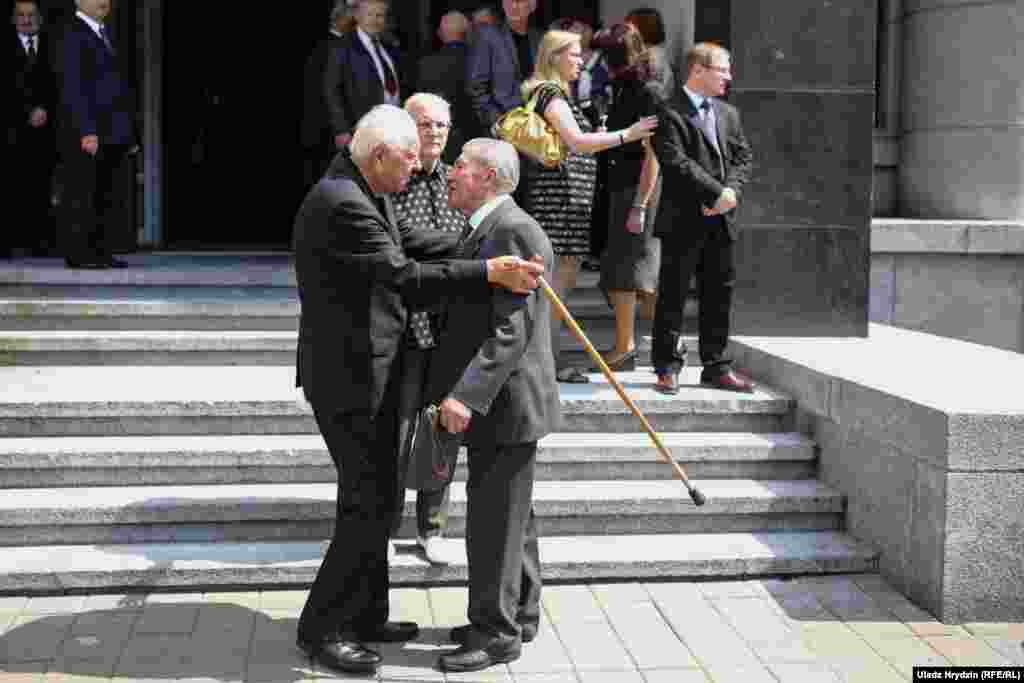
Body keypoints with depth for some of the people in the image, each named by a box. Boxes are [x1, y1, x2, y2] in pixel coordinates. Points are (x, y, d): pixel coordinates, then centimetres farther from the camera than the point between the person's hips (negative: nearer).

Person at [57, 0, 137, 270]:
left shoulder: (104, 34, 18)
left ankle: (100, 251, 14)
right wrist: (87, 131, -22)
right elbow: (72, 88, -15)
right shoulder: (74, 35, -8)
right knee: (81, 194, -3)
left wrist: (128, 131, 13)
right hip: (85, 132, -8)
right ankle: (77, 254, 1)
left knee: (108, 196, 9)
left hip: (110, 133, 8)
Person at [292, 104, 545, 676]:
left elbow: (407, 242, 22)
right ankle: (323, 628, 7)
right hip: (351, 377, -11)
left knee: (376, 497, 17)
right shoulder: (341, 205, -23)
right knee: (370, 504, -5)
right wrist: (489, 272, -28)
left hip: (369, 371, 11)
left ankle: (365, 615, 29)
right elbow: (405, 276, -28)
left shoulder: (363, 194, 10)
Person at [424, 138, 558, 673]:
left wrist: (466, 394, -29)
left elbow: (512, 329, -25)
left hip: (505, 401, -10)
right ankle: (518, 616, 29)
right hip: (492, 402, 10)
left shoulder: (513, 232, -18)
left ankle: (496, 633, 8)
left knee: (495, 520, -2)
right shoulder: (489, 230, 14)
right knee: (507, 515, 18)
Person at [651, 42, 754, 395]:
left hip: (721, 220, 7)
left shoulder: (728, 114, 17)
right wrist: (716, 193, -17)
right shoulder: (669, 112, -7)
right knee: (673, 294, 1)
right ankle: (667, 367, 9)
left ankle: (716, 367, 19)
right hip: (683, 220, -7)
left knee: (719, 294, 10)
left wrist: (731, 191, -7)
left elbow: (743, 158, 12)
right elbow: (676, 162, -17)